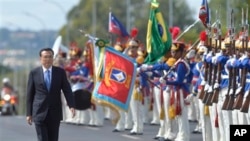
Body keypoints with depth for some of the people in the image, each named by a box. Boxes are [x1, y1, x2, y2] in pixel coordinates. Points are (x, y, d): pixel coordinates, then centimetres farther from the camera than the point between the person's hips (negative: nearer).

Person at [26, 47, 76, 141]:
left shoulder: (60, 72, 4)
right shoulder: (34, 73, 2)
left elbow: (67, 90, -1)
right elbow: (30, 94, 5)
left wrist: (71, 106, -16)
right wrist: (29, 113, 3)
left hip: (55, 113, 2)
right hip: (40, 113, -2)